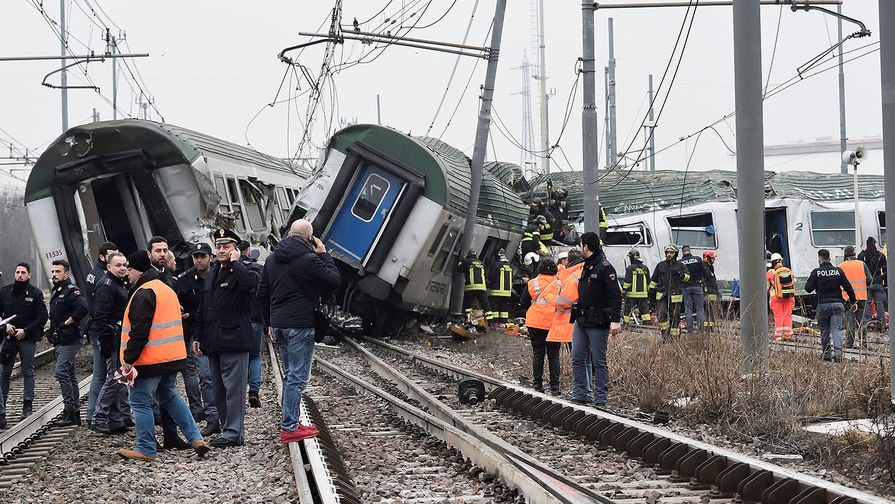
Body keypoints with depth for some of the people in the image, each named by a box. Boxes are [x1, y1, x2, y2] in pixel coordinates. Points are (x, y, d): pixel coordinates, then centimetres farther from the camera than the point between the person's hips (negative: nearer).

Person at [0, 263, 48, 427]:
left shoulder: (35, 294, 0)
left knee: (28, 372, 4)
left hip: (27, 339, -2)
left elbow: (42, 317, -3)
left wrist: (25, 330, -12)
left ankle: (27, 406, 11)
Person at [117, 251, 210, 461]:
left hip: (150, 359, -9)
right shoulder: (167, 290, 17)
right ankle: (195, 438, 13)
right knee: (170, 397, 19)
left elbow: (139, 331, -21)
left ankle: (146, 449, 2)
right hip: (172, 357, 9)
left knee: (140, 401, 0)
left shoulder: (144, 293, -15)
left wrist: (129, 359, -18)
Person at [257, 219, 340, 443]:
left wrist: (270, 323, 22)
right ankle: (289, 428, -7)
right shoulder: (309, 259, -13)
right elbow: (334, 281, -5)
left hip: (278, 324, 8)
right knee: (298, 376, -5)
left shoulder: (272, 260, 11)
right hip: (300, 324, -8)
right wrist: (324, 255, 3)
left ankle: (290, 423, 20)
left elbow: (262, 294, 16)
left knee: (291, 374, 18)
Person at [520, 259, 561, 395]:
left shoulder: (532, 284, -3)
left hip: (536, 323, 0)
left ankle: (537, 384, 7)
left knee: (537, 354, 8)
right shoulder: (559, 284, -2)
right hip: (554, 324, 0)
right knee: (554, 355, 6)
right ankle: (554, 386, 3)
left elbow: (524, 303, 2)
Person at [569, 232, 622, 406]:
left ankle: (600, 398, 2)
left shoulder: (605, 267, -11)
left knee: (598, 362, -2)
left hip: (598, 323, -8)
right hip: (581, 322, 8)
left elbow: (615, 296, -16)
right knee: (577, 359, 7)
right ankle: (579, 395, 12)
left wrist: (615, 320, -23)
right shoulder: (586, 267, 16)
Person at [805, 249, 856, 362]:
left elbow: (808, 288, -3)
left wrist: (811, 280, 17)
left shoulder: (816, 272, -4)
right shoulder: (838, 271, 3)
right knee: (836, 329, -1)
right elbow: (848, 287, 6)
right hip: (837, 304, 1)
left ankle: (826, 353, 12)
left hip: (823, 305, -1)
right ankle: (838, 352, -17)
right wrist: (853, 301, 15)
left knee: (824, 330, 11)